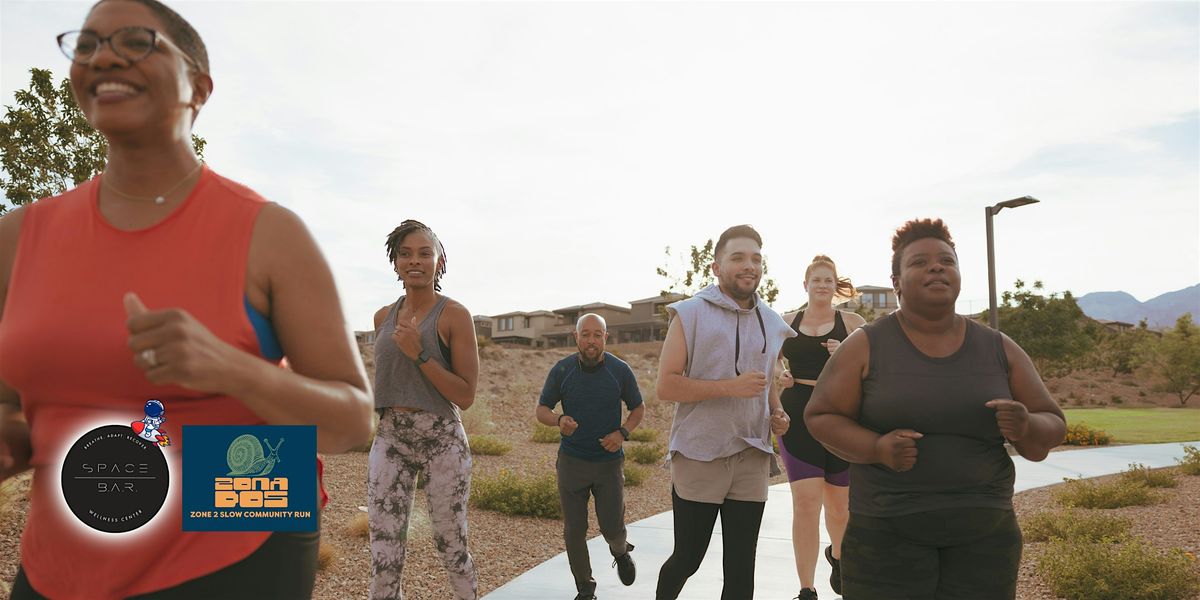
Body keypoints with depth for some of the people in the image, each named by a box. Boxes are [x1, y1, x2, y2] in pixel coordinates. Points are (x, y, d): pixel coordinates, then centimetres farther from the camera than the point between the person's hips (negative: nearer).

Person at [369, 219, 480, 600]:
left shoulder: (454, 315, -7)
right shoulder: (384, 317, 9)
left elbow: (466, 395, -10)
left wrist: (420, 355, -18)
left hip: (441, 439, -4)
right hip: (390, 439, 4)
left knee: (452, 548, 8)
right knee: (383, 558, 1)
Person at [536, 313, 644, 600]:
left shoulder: (621, 371, -8)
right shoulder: (561, 370, -7)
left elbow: (638, 407, 6)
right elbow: (541, 410, 0)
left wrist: (622, 432, -13)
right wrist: (559, 420, -23)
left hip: (609, 461, 0)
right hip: (572, 461, 1)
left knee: (612, 527, -2)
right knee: (574, 530, 3)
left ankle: (620, 551, 36)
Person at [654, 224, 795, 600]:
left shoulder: (773, 324, 10)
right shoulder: (690, 314, -6)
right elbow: (666, 386, -11)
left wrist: (777, 413, 5)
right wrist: (730, 387, -21)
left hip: (753, 459, 4)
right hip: (698, 457, -4)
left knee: (741, 568, 8)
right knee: (687, 558, 8)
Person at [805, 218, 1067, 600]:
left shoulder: (1000, 350, 5)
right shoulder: (866, 346, -4)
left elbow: (1051, 427, 8)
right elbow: (820, 416, -2)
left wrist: (1026, 427, -16)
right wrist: (878, 448, -19)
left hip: (984, 539, 3)